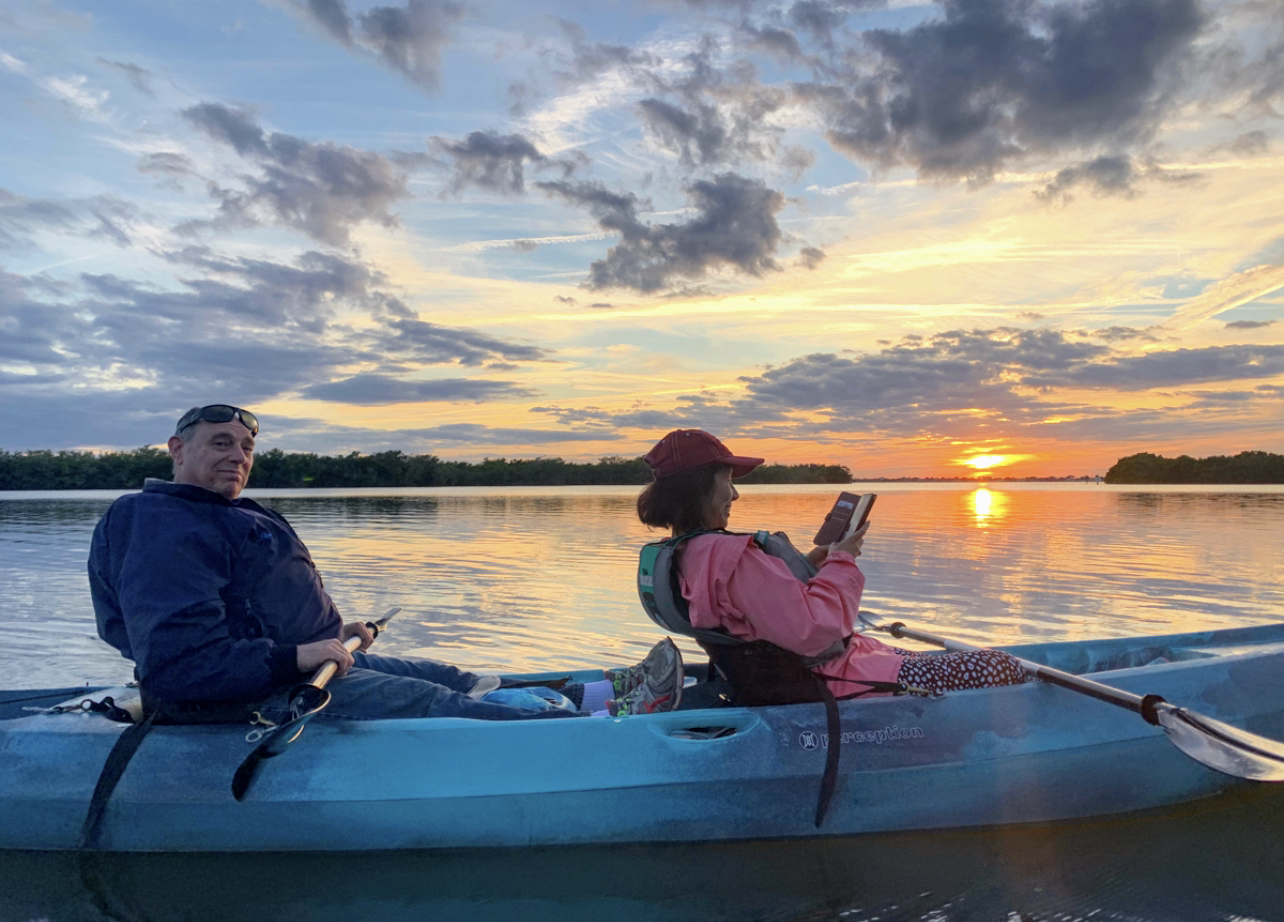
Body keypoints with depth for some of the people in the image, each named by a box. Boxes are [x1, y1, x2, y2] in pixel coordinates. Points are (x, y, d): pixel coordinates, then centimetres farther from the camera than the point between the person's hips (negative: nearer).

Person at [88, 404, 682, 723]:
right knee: (433, 703, -17)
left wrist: (332, 632, 14)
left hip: (305, 664, 11)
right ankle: (607, 721, -16)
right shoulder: (166, 532, -18)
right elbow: (176, 661, -30)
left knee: (450, 678, 3)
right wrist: (295, 658, -31)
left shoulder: (228, 517, 19)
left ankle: (597, 695, 4)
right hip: (260, 696, -11)